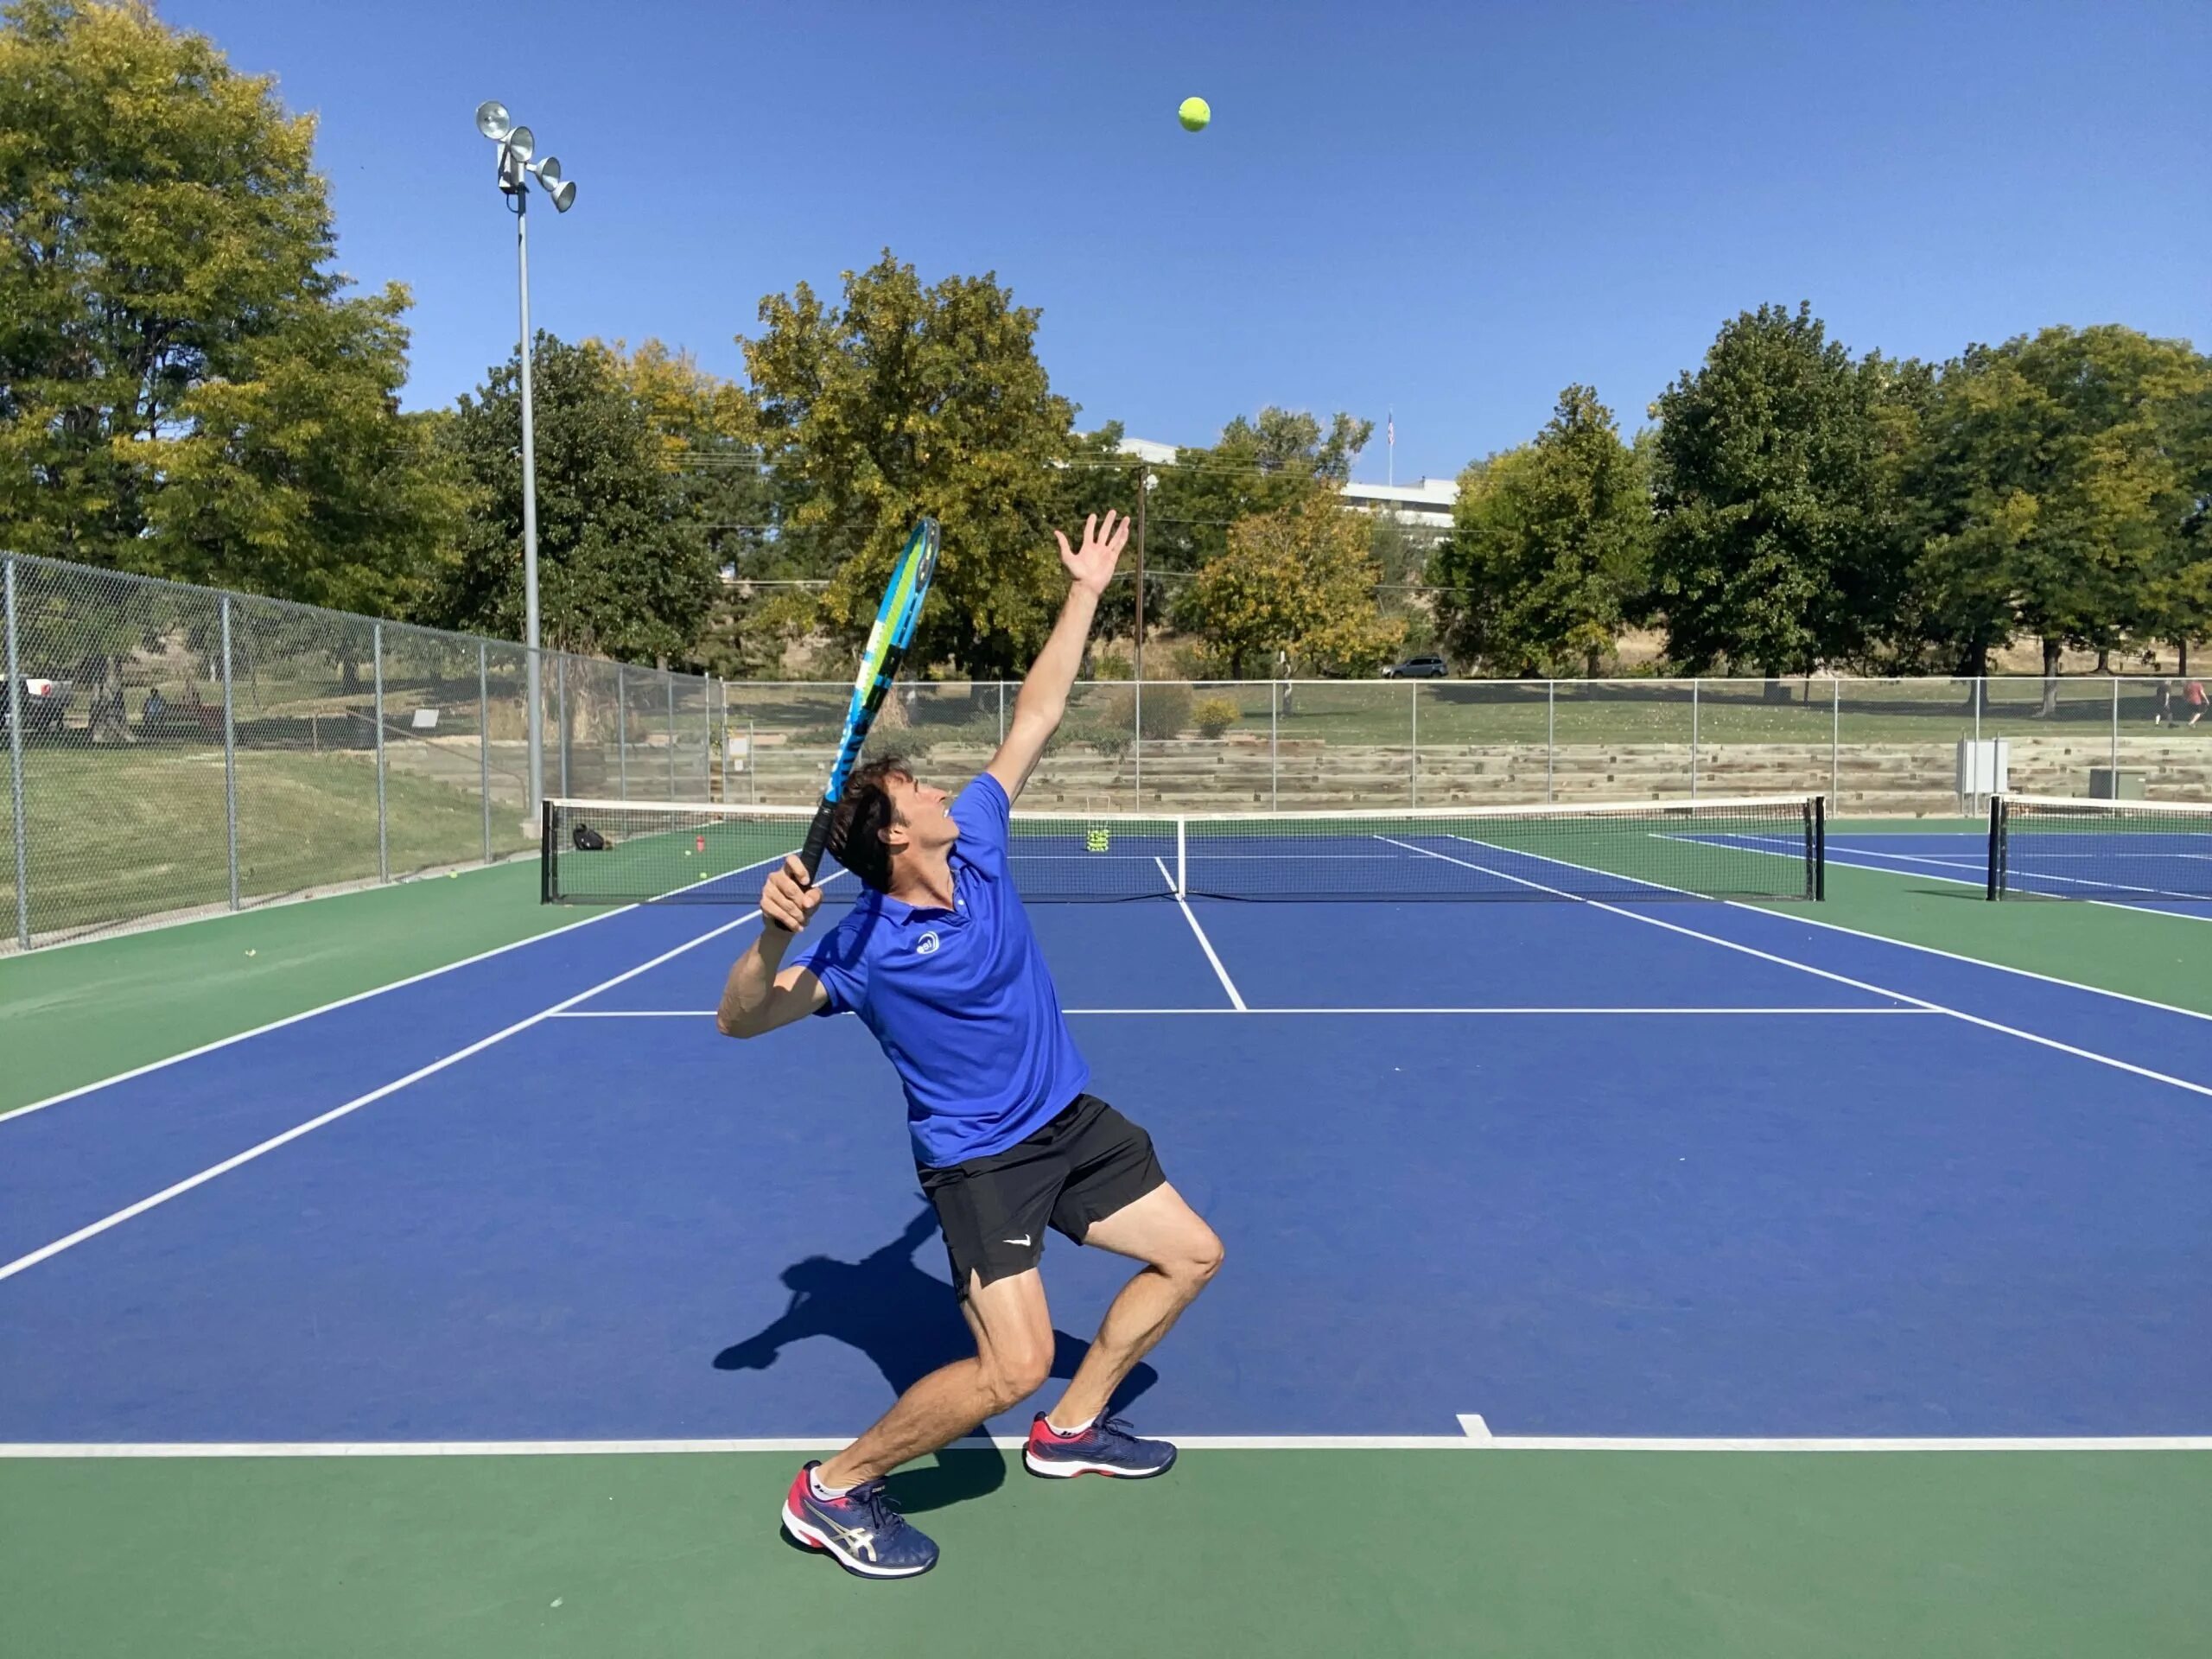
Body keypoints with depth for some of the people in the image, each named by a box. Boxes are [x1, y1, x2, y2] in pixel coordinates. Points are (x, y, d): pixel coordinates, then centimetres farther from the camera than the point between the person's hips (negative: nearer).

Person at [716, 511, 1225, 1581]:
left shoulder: (976, 842, -5)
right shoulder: (862, 950, -20)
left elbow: (1036, 717, 1)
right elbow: (738, 1021, -20)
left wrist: (1085, 592, 2)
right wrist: (773, 936, -40)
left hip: (1072, 1119, 7)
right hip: (980, 1158, -7)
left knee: (1191, 1255, 14)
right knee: (1014, 1365, -19)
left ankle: (1072, 1428, 30)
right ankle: (833, 1489, 3)